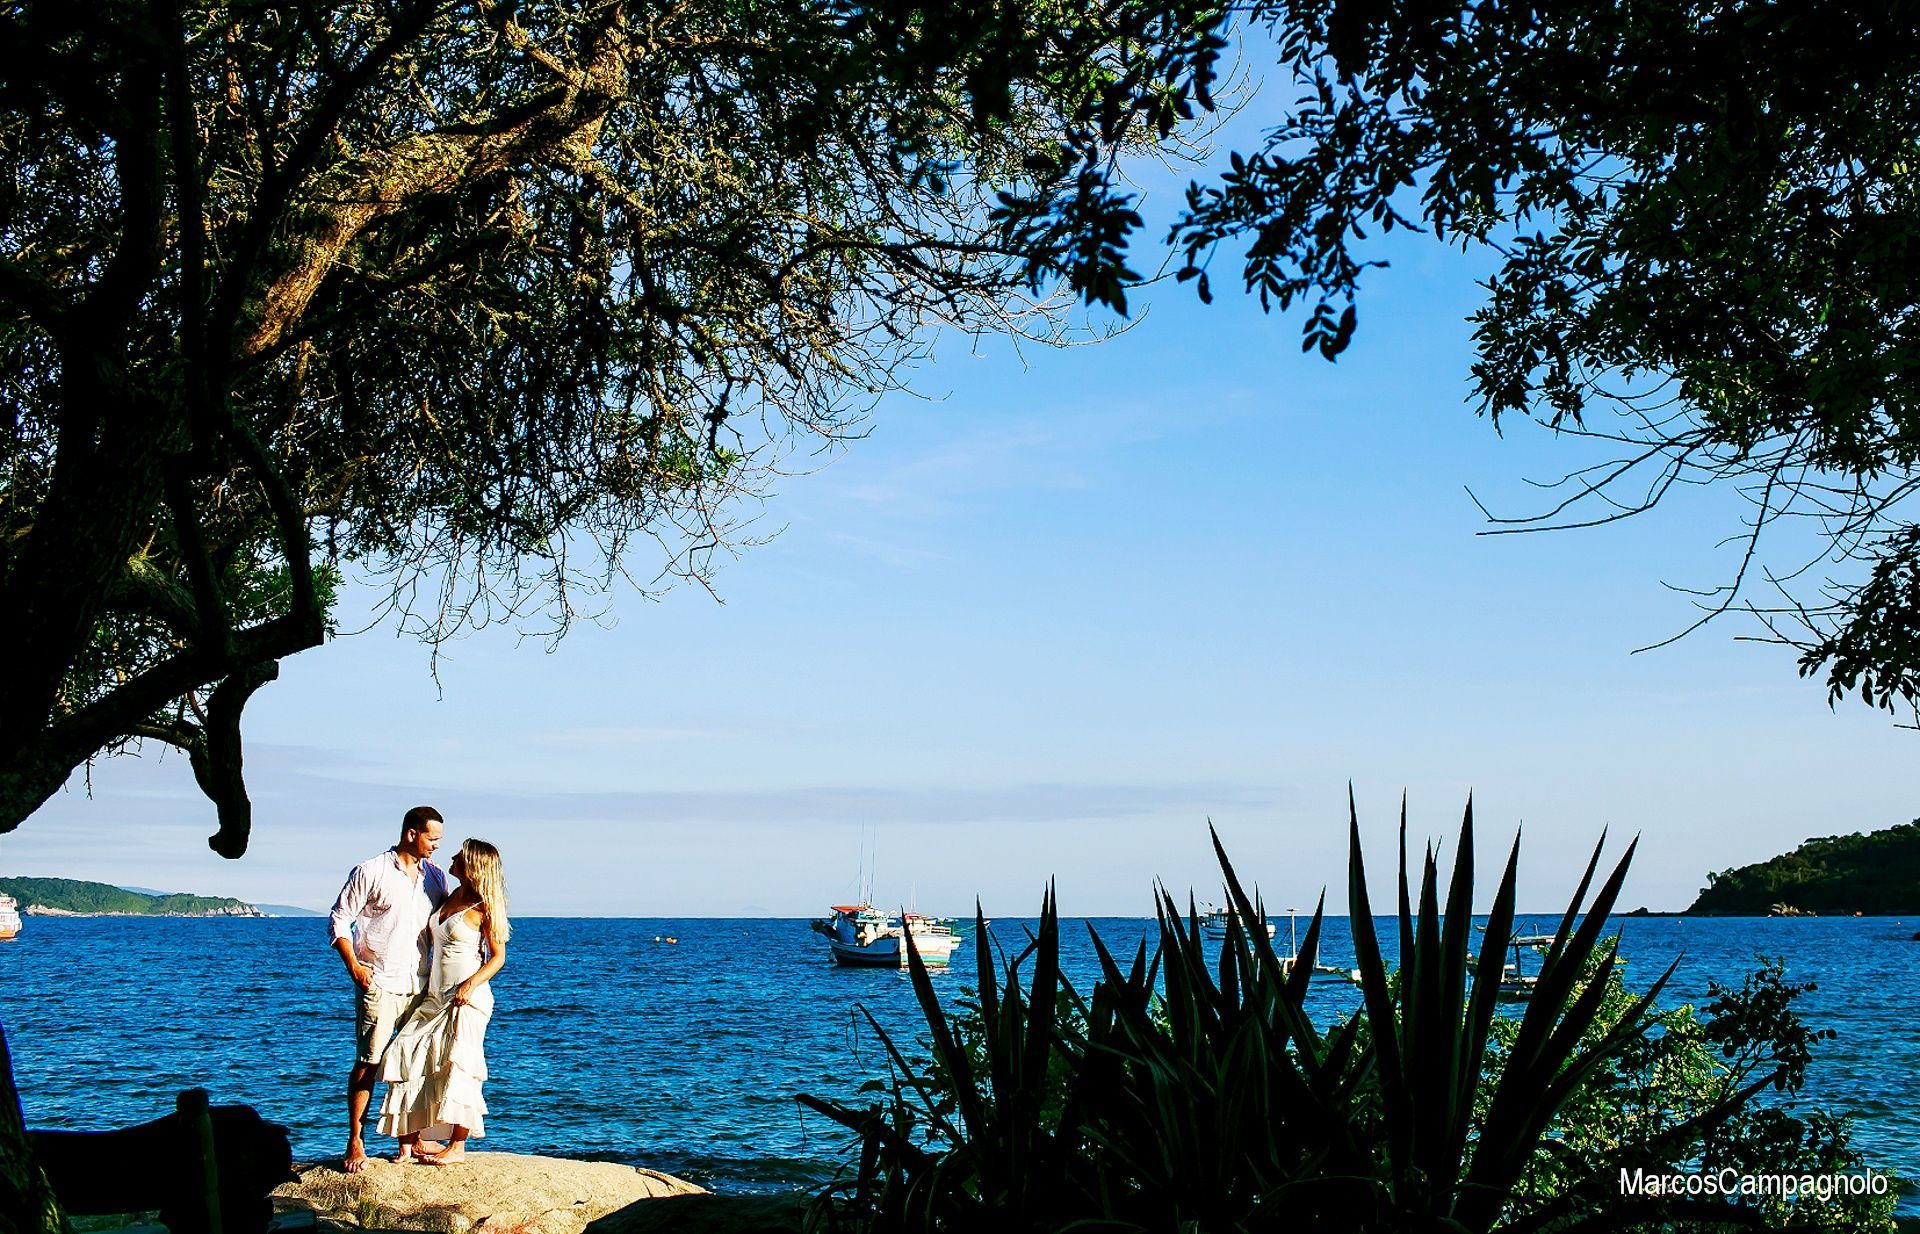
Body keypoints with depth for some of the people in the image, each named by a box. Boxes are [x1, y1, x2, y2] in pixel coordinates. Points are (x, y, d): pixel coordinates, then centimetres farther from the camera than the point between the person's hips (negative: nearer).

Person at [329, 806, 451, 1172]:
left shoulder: (435, 877, 11)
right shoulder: (370, 873, -4)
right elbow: (340, 920, -2)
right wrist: (354, 966, -12)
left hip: (421, 985, 5)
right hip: (380, 984, -5)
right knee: (368, 1062, -6)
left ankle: (410, 1139, 17)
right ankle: (355, 1143, 0)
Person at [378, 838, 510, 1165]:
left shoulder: (483, 908, -9)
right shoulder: (450, 899, 12)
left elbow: (498, 956, -8)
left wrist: (471, 984, -21)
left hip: (468, 997, -8)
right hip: (436, 997, 8)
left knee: (457, 1065, -7)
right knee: (410, 1058, 2)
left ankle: (457, 1147, 2)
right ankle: (416, 1139, 11)